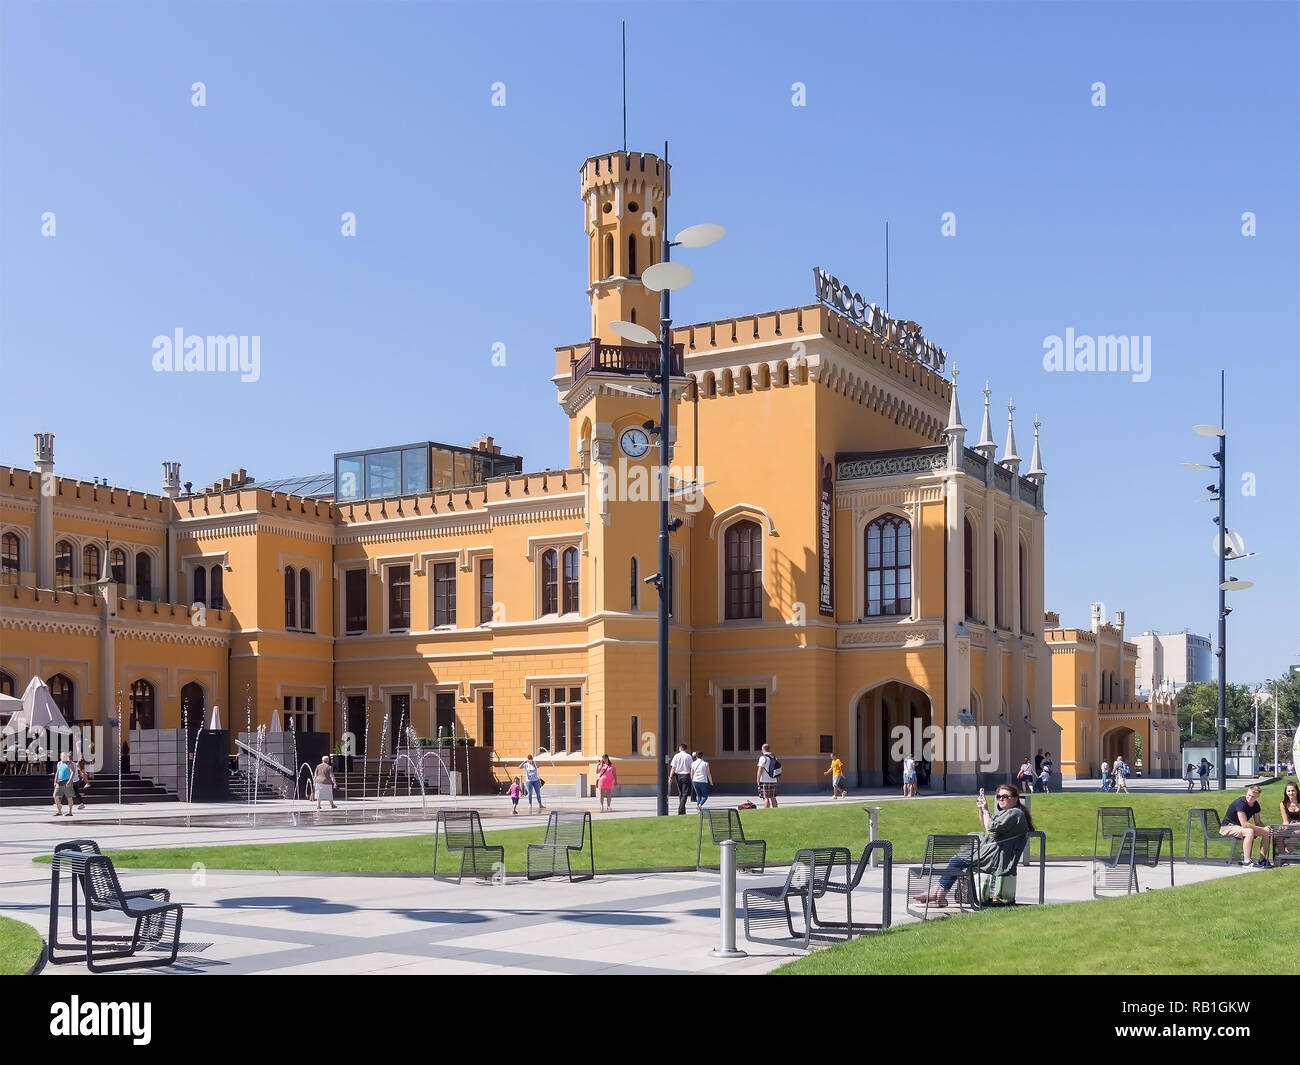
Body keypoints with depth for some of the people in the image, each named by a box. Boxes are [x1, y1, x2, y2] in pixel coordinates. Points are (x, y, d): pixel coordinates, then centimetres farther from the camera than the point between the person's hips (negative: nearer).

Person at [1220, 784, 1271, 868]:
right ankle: (1246, 862, -33)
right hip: (1227, 827, -9)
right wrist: (1262, 829, -24)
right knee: (1249, 831, -35)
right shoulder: (1241, 802, -25)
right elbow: (1244, 824, -29)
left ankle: (1262, 860, 2)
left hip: (1239, 827, 9)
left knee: (1267, 833, -2)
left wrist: (1266, 828, -15)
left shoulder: (1255, 805, 0)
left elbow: (1258, 822, 8)